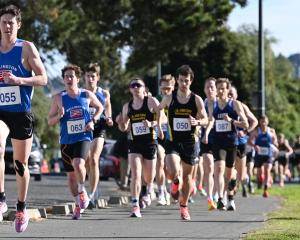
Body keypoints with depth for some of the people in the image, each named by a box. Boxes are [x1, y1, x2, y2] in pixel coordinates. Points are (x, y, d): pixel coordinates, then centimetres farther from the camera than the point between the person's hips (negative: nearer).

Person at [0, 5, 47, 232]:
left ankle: (21, 209, 24)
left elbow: (43, 78, -7)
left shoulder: (27, 48, -2)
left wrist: (19, 80, -21)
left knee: (21, 164, 8)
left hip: (22, 113, -1)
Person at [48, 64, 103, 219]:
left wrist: (93, 120, 0)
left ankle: (82, 191, -1)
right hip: (66, 141, 2)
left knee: (78, 164, -28)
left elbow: (100, 107, 17)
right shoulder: (59, 98, -1)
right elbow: (50, 121, 2)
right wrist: (59, 116, -19)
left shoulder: (87, 95, 0)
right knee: (71, 174, 8)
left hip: (83, 137, -2)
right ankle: (78, 204, 26)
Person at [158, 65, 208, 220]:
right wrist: (159, 127, 11)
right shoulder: (169, 98, 0)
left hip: (189, 142, 1)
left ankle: (184, 206, 25)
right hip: (173, 141, -1)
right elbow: (158, 109, 19)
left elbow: (205, 119, 2)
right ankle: (176, 183, 17)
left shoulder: (197, 100, -1)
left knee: (187, 175, 8)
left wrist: (197, 122, -20)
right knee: (173, 172, -21)